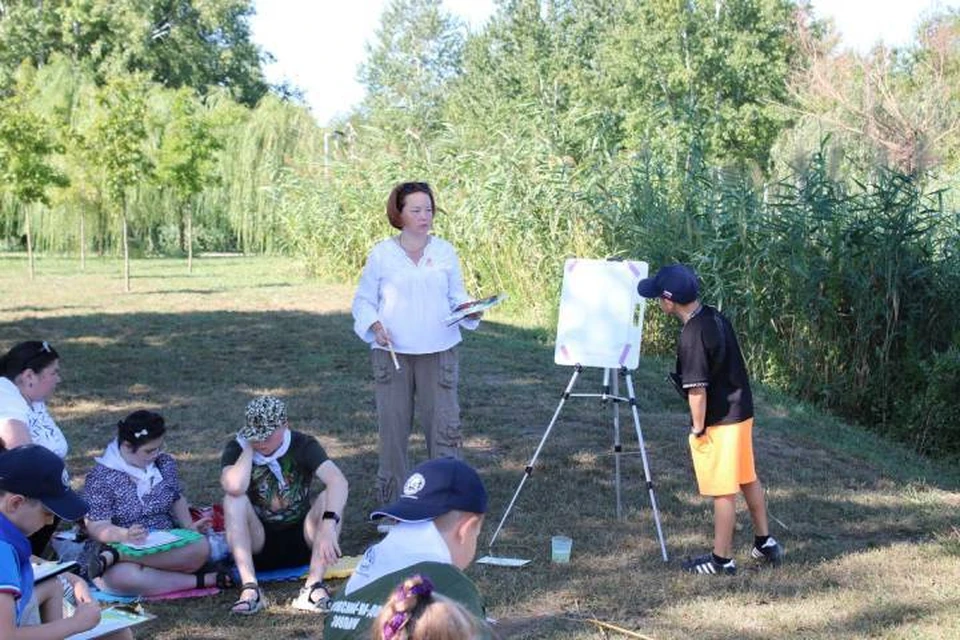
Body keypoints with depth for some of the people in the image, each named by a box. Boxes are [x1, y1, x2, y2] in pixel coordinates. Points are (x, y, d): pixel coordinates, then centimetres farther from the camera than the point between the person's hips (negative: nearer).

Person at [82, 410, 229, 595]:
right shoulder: (101, 477, -9)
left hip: (166, 548, 6)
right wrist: (125, 536, -35)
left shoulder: (165, 463, 8)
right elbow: (96, 526, -14)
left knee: (200, 547, -29)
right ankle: (198, 580, -30)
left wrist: (189, 526, -1)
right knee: (123, 576, -41)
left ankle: (114, 556, -26)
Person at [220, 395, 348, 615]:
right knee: (233, 499, -26)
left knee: (329, 498, -25)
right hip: (258, 545, 0)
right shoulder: (236, 449, -8)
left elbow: (339, 481, -29)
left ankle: (314, 585, -32)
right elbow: (235, 487, -32)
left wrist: (329, 524, -44)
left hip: (300, 539, 0)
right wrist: (249, 448, -21)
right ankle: (250, 588, -35)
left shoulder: (303, 445, -10)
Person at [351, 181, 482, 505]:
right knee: (393, 427, 5)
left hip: (439, 353, 1)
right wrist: (374, 326, -12)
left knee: (444, 425, -3)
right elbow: (363, 300, 6)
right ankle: (391, 502, 18)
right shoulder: (382, 253, 1)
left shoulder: (445, 252, 6)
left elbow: (456, 296, 12)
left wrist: (469, 310, -10)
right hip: (392, 353, -1)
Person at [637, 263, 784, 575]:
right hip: (741, 411, 9)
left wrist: (698, 428, -12)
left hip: (719, 421, -9)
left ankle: (722, 559, 14)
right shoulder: (715, 316, 3)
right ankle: (765, 542, 35)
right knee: (747, 479, 22)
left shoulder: (692, 337, -25)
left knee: (723, 491, 3)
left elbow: (697, 389, -25)